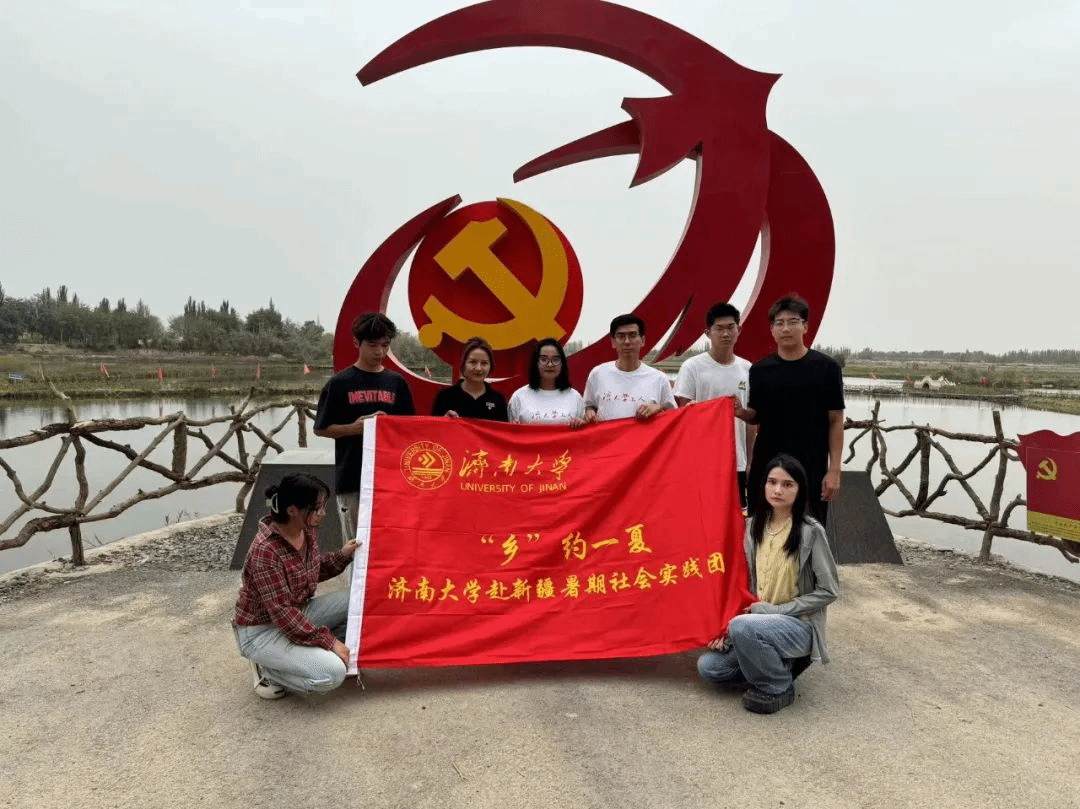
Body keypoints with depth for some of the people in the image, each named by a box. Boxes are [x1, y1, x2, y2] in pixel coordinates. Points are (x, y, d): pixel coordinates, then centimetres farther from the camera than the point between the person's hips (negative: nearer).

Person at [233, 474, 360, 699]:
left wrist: (342, 555, -4)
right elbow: (282, 614, -27)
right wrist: (328, 640, -24)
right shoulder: (265, 550, -29)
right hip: (262, 631, -8)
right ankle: (268, 671, 0)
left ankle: (304, 653, 7)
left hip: (299, 614, 8)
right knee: (332, 673, -25)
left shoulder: (308, 531, -5)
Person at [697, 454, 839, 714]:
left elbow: (828, 591, -10)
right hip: (757, 617, 5)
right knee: (708, 666, -11)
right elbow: (746, 583, 8)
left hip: (799, 626, -5)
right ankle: (772, 665, 9)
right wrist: (727, 629, -4)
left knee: (743, 626, -33)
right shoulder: (754, 525, 3)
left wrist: (772, 610, -15)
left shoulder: (810, 531, -13)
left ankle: (779, 687, -8)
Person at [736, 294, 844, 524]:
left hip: (812, 469, -2)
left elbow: (835, 421, 0)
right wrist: (741, 412, -11)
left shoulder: (826, 368, -2)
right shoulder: (760, 370, 4)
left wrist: (834, 469, -5)